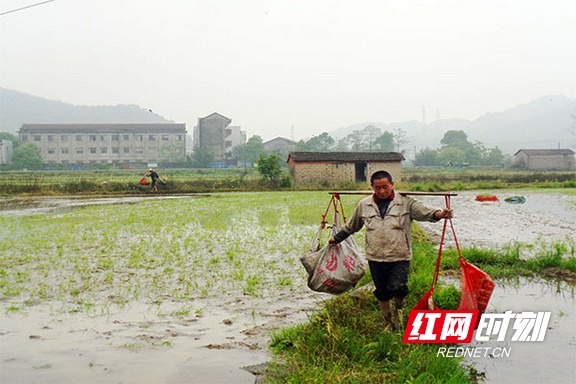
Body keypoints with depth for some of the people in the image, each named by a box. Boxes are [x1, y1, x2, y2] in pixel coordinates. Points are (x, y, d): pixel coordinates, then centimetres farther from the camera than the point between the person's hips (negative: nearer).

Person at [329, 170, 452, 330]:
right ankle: (388, 321, 37)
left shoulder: (406, 203, -2)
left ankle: (399, 307, 18)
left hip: (400, 258, -3)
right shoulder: (364, 205, 7)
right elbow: (351, 226, 21)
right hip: (375, 258, 3)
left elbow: (425, 212, -15)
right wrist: (337, 238, 28)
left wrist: (440, 214, -35)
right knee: (382, 292, 13)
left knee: (397, 288, -18)